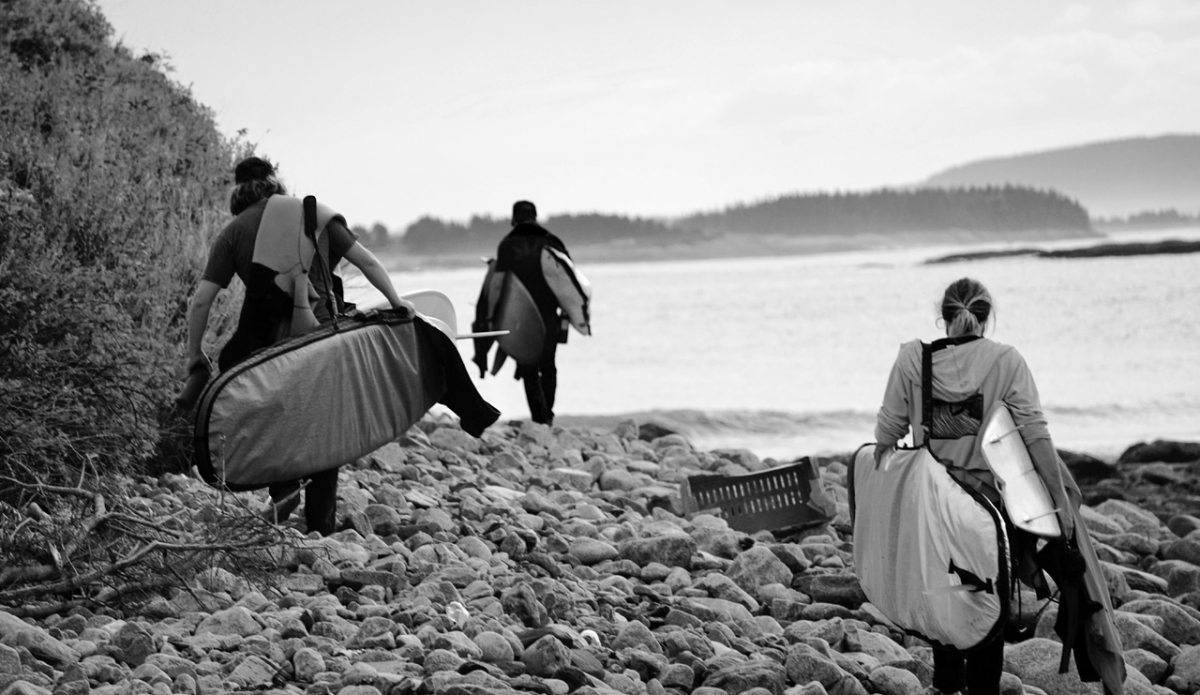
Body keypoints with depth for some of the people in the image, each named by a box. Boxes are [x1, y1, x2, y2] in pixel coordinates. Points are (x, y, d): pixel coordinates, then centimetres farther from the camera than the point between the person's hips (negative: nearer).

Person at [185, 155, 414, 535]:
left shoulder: (234, 232, 6)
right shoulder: (316, 215, 11)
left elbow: (201, 301, -1)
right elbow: (367, 262, 9)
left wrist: (195, 354, 10)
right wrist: (395, 301, 20)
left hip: (265, 340, -3)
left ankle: (283, 484, 7)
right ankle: (322, 527, 24)